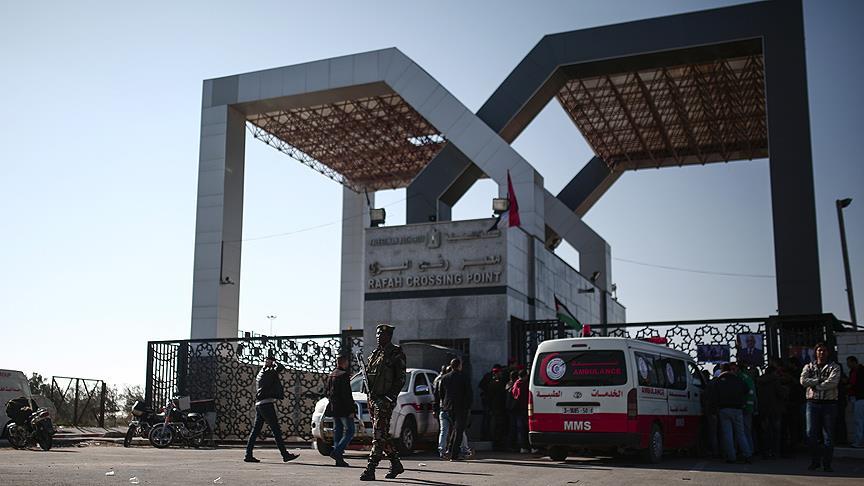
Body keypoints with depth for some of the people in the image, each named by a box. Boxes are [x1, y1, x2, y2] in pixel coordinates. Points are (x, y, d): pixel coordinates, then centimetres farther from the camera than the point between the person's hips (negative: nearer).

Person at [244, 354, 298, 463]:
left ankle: (248, 455, 10)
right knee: (276, 430, -8)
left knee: (256, 430, 10)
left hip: (259, 404, 9)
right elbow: (281, 367, -19)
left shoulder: (261, 373, 19)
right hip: (266, 404, -9)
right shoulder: (268, 372, -8)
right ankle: (285, 455, -9)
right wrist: (274, 362, -2)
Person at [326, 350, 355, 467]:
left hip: (333, 409, 9)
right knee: (349, 431, -3)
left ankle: (339, 459, 10)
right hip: (343, 409, -9)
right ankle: (337, 452, -15)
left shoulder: (330, 375, 14)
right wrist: (351, 410, -16)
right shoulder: (344, 375, -13)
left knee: (337, 432, 10)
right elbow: (347, 395, -18)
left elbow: (327, 392, 19)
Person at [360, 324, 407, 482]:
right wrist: (370, 396, 11)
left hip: (385, 399, -8)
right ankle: (396, 464, 27)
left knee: (379, 436, -10)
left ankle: (370, 470, -13)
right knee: (382, 435, 14)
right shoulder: (376, 353, 17)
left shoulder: (396, 354, -6)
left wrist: (390, 397, -18)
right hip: (373, 398, 8)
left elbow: (401, 378, -11)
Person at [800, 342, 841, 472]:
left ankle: (827, 464, 7)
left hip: (829, 404, -1)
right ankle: (814, 462, 10)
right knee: (811, 434, -2)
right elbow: (803, 381, -6)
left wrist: (815, 385, -7)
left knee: (828, 435, 0)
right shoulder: (809, 367, 12)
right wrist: (820, 381, -10)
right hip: (812, 403, 1)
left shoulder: (834, 367, 5)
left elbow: (832, 383, -13)